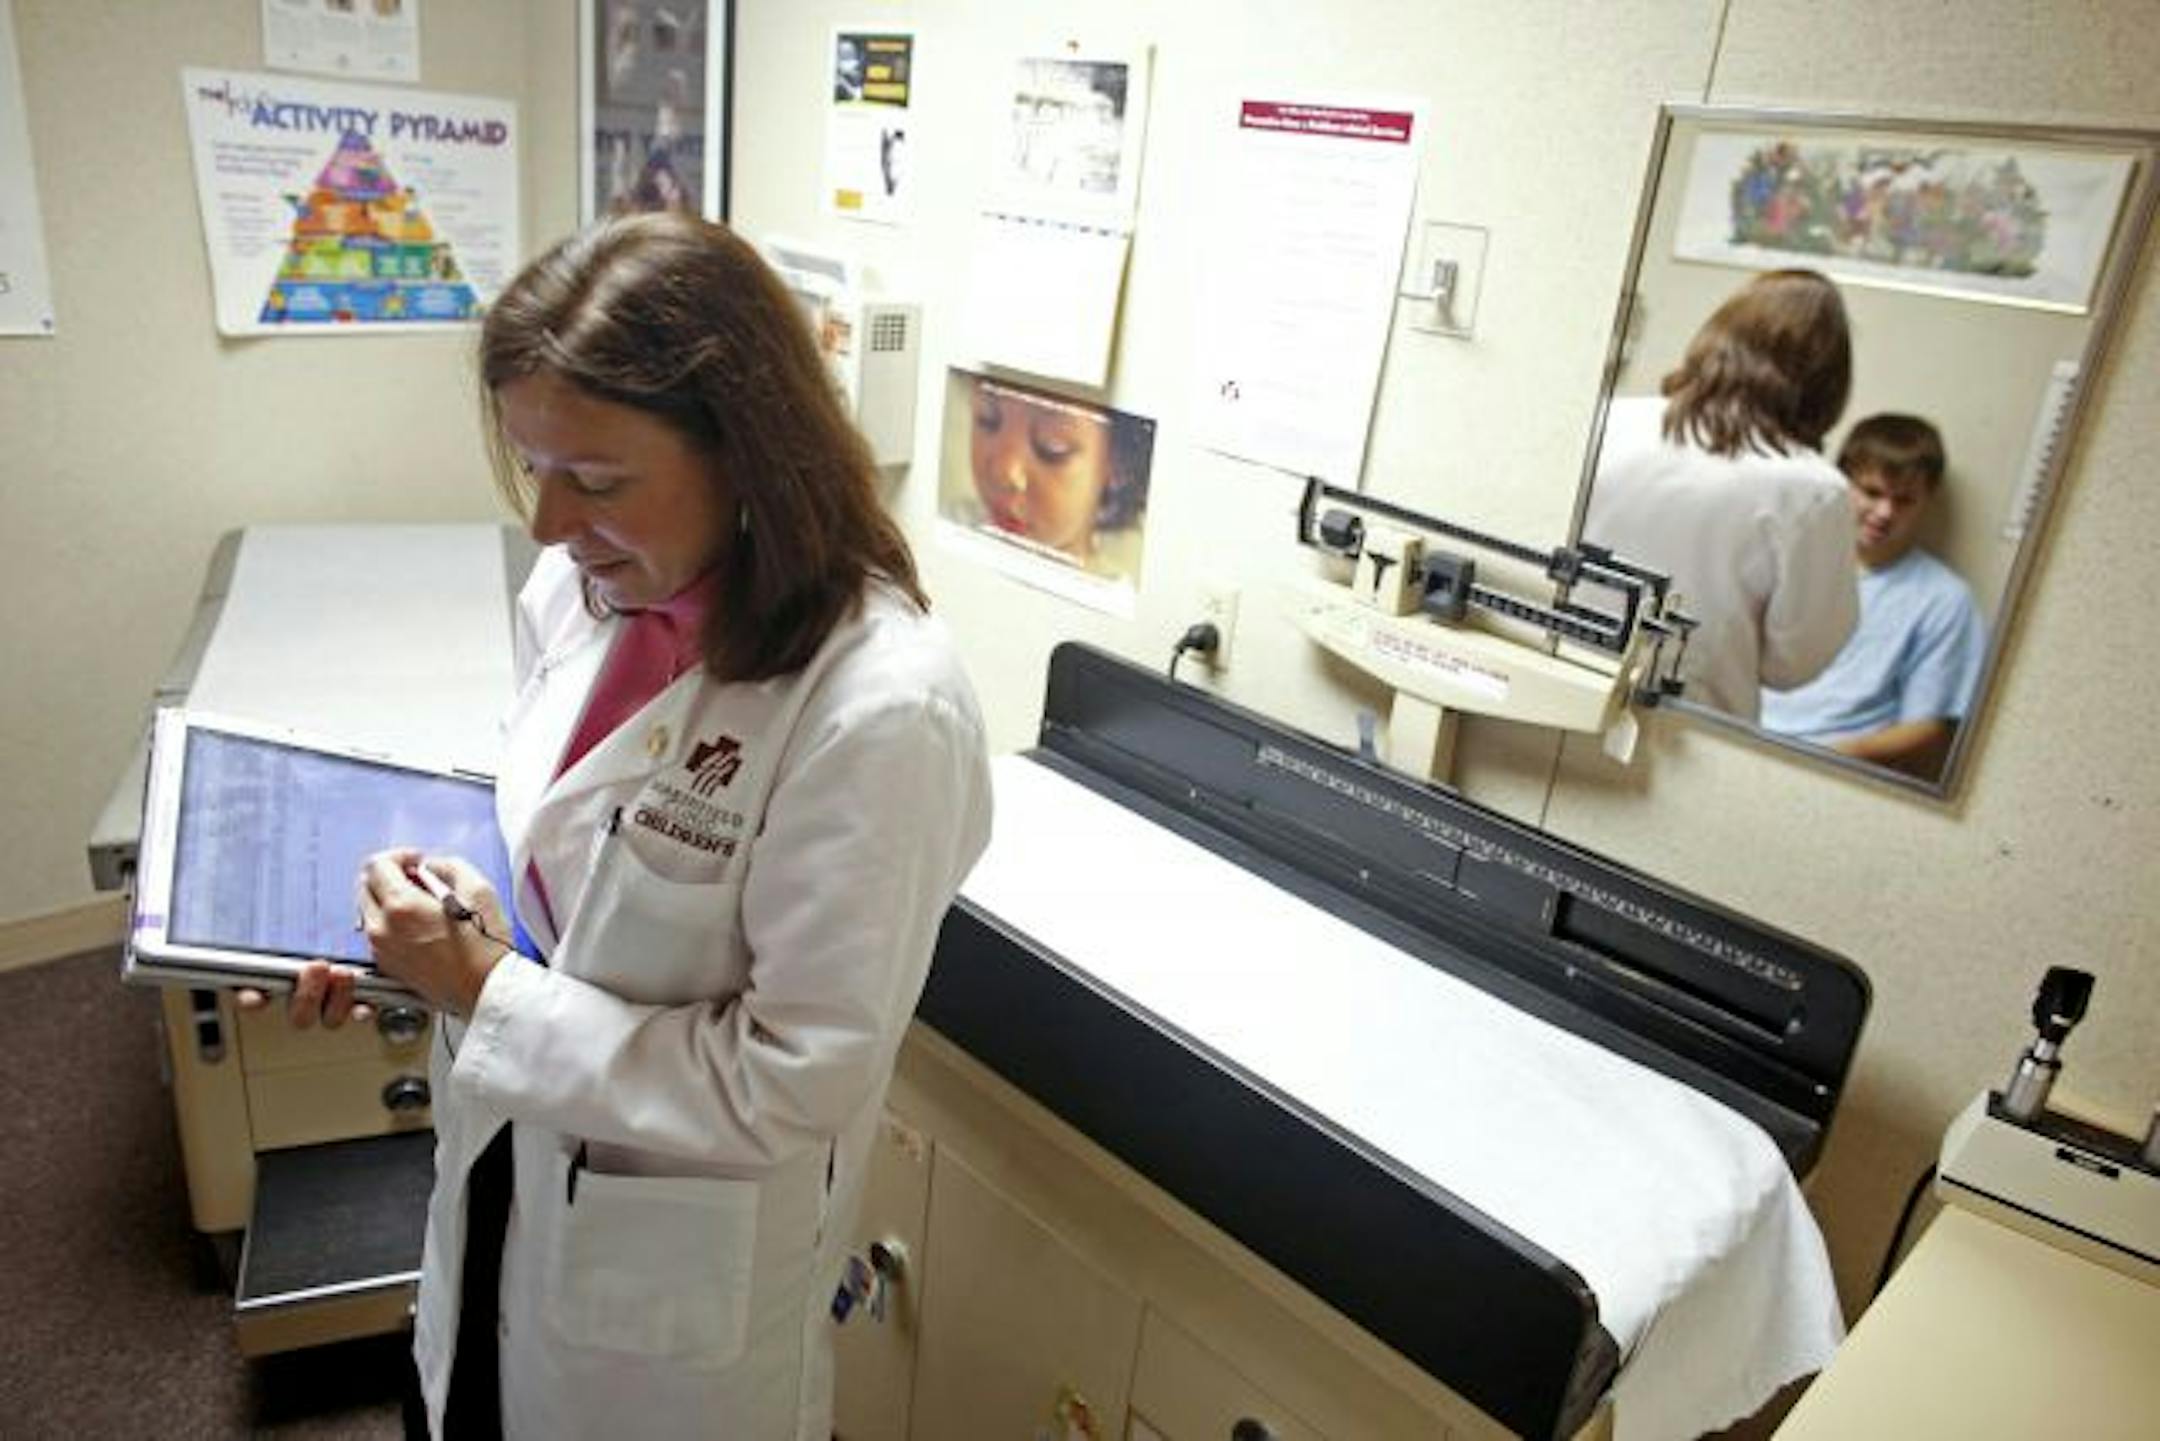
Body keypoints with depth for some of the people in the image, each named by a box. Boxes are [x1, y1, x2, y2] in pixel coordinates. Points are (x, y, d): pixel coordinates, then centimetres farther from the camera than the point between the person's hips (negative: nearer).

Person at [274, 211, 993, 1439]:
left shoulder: (881, 711, -32)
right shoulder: (581, 590, -8)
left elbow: (792, 1081, -26)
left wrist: (489, 995, -24)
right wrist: (407, 926, -9)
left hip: (682, 1263, -6)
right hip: (509, 1169, 7)